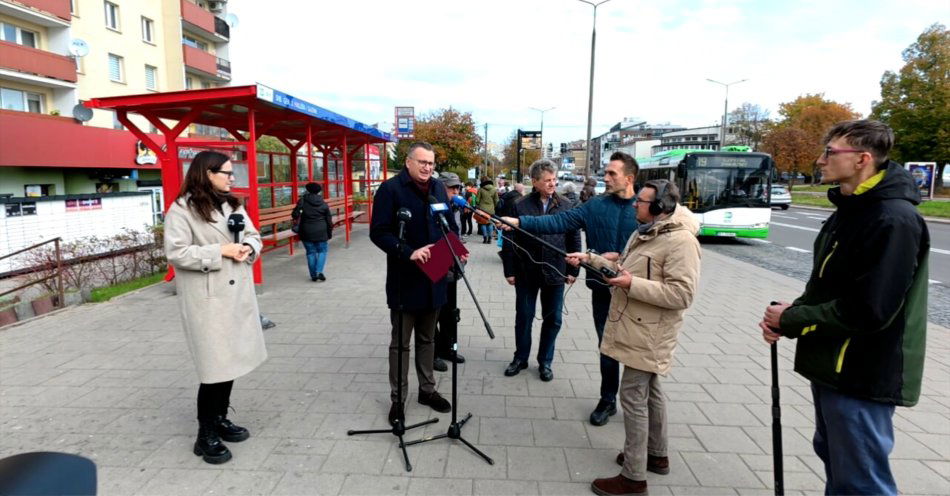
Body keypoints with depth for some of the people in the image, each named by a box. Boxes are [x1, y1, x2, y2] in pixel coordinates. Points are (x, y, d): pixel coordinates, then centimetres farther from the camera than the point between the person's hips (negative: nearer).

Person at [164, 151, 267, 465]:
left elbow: (253, 236, 16)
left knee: (232, 360, 14)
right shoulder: (182, 209, -9)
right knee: (215, 365, -3)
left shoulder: (233, 204, 13)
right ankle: (205, 435, 14)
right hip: (208, 299, -7)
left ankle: (220, 419, 31)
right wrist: (220, 251, -18)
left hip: (238, 294, 7)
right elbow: (176, 253, -15)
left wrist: (248, 249, -6)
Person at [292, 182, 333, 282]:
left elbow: (295, 214, -15)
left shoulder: (303, 201, -5)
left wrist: (296, 218, 9)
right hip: (321, 232, 0)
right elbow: (329, 220, 3)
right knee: (322, 251, 12)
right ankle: (319, 271, -5)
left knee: (311, 252, 9)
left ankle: (313, 275, 12)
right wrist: (329, 234, 12)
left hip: (306, 232, 0)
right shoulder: (323, 204, 1)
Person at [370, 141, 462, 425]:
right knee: (401, 342, 8)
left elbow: (450, 224, 17)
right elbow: (379, 232, -16)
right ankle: (398, 398, 21)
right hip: (405, 280, -5)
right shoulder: (390, 189, -11)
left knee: (427, 338, 18)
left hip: (434, 278, 6)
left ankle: (427, 389, 33)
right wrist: (409, 252, -27)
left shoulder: (438, 188, 9)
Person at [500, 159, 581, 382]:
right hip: (526, 272, -1)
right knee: (524, 317, 11)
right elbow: (509, 240, -3)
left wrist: (573, 270, 0)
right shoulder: (521, 206, -5)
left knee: (552, 319, 10)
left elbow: (574, 239, 2)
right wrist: (509, 271, -4)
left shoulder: (566, 205, -1)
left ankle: (545, 362, 28)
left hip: (555, 272, 1)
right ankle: (520, 358, 30)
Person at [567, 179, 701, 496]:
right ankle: (656, 455, 37)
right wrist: (589, 258, 10)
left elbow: (682, 294, -27)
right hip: (637, 328, 10)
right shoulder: (644, 232, 11)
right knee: (649, 392, 20)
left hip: (648, 334, -10)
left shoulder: (680, 241, -21)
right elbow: (624, 268, 19)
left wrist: (633, 285, -28)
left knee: (633, 397, -5)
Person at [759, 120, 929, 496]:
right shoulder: (849, 210, 10)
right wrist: (791, 314, -3)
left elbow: (868, 310, -26)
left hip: (862, 376, -9)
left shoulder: (894, 220, -21)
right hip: (831, 365, 9)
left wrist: (790, 320, -16)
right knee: (833, 458, 25)